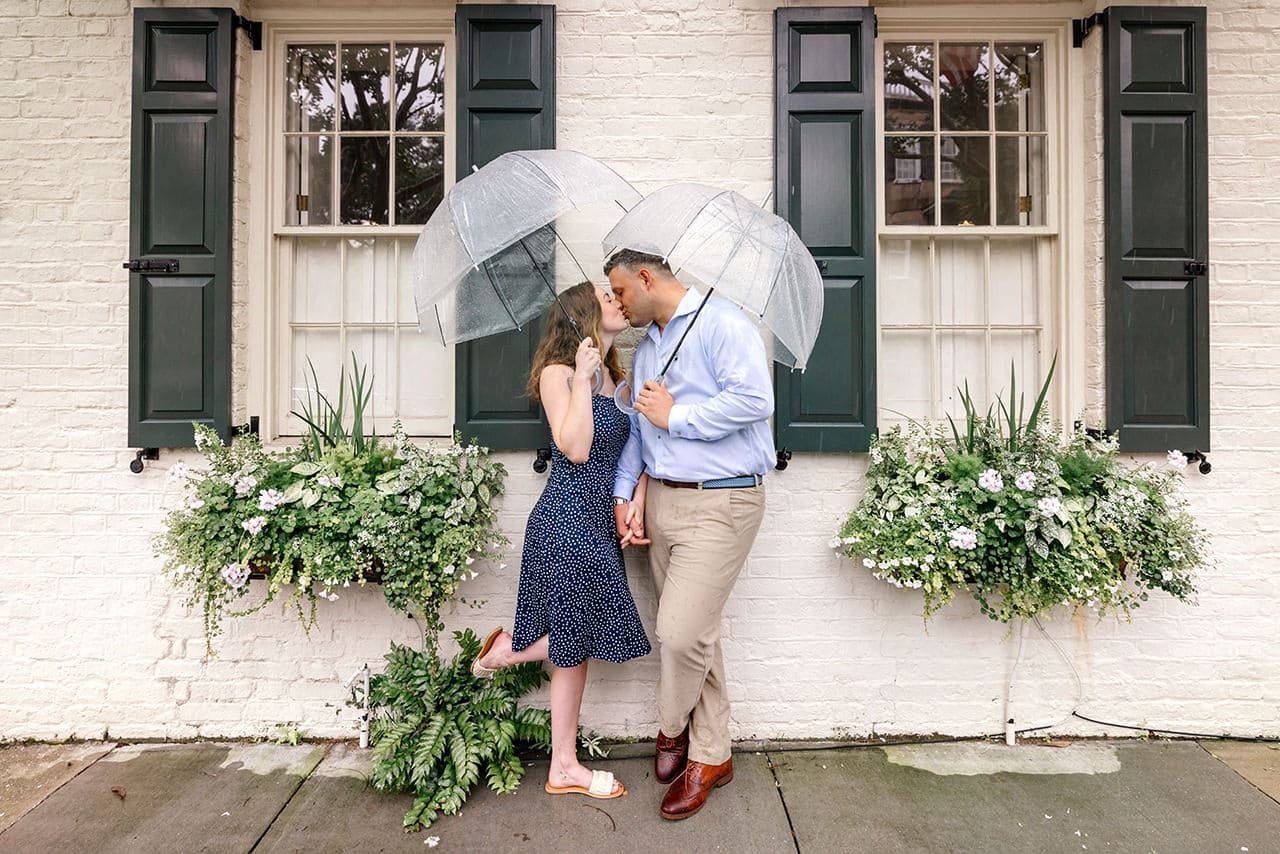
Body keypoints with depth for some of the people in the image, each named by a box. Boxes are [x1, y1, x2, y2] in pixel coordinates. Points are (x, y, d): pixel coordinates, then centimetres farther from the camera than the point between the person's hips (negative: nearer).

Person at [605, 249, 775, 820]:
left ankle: (672, 730, 23)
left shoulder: (720, 322, -8)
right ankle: (711, 755, 28)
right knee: (692, 632, 13)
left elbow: (754, 399, -22)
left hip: (719, 503, -8)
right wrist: (626, 494, 6)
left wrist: (674, 417, -13)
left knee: (681, 633, -8)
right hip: (661, 500, 8)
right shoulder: (646, 348, 19)